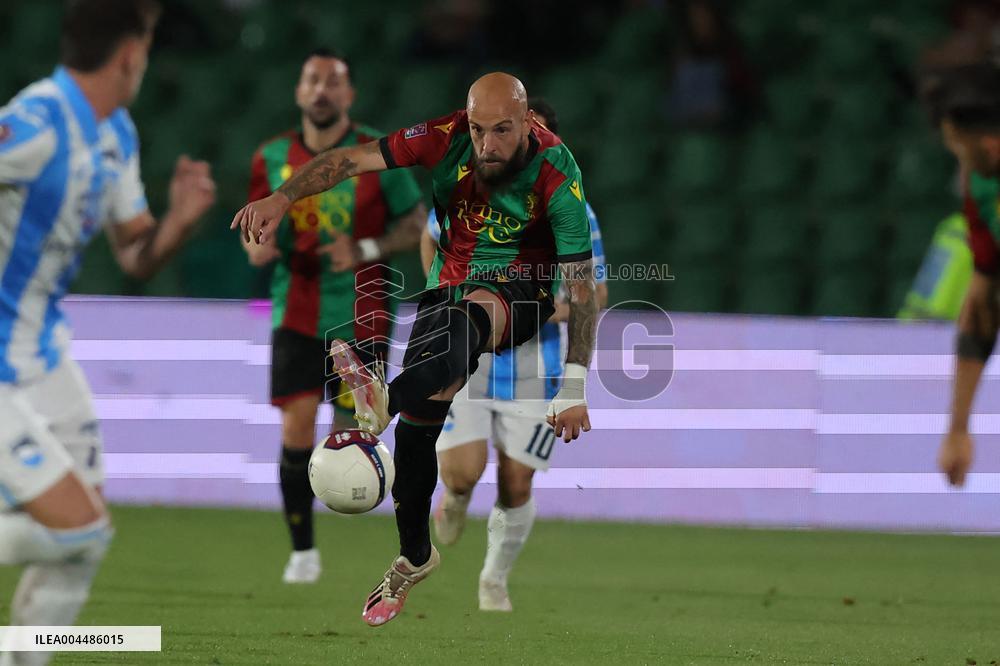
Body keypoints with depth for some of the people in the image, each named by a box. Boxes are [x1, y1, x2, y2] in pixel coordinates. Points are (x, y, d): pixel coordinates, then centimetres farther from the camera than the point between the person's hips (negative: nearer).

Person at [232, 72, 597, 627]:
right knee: (417, 424, -5)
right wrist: (282, 198, -34)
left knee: (468, 317, -40)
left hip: (519, 289, -4)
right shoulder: (449, 138, -15)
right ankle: (414, 556, 15)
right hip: (452, 282, 4)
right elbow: (353, 159, -17)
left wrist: (573, 389, -24)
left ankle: (384, 402, -66)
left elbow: (580, 283, -20)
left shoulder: (555, 177, -22)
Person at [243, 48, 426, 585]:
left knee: (348, 435, -4)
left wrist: (365, 250, -17)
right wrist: (256, 244, -10)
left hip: (361, 316, -1)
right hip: (297, 314, 1)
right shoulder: (273, 158, 2)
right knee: (296, 425, -11)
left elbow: (416, 224, 0)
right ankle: (302, 549, 1)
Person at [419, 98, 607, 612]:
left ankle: (496, 580, 27)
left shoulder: (574, 215, -7)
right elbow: (430, 237, 18)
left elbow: (596, 294, 1)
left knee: (515, 485, 1)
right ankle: (455, 497, 26)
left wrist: (557, 309, -18)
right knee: (463, 473, -13)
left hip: (532, 370, 0)